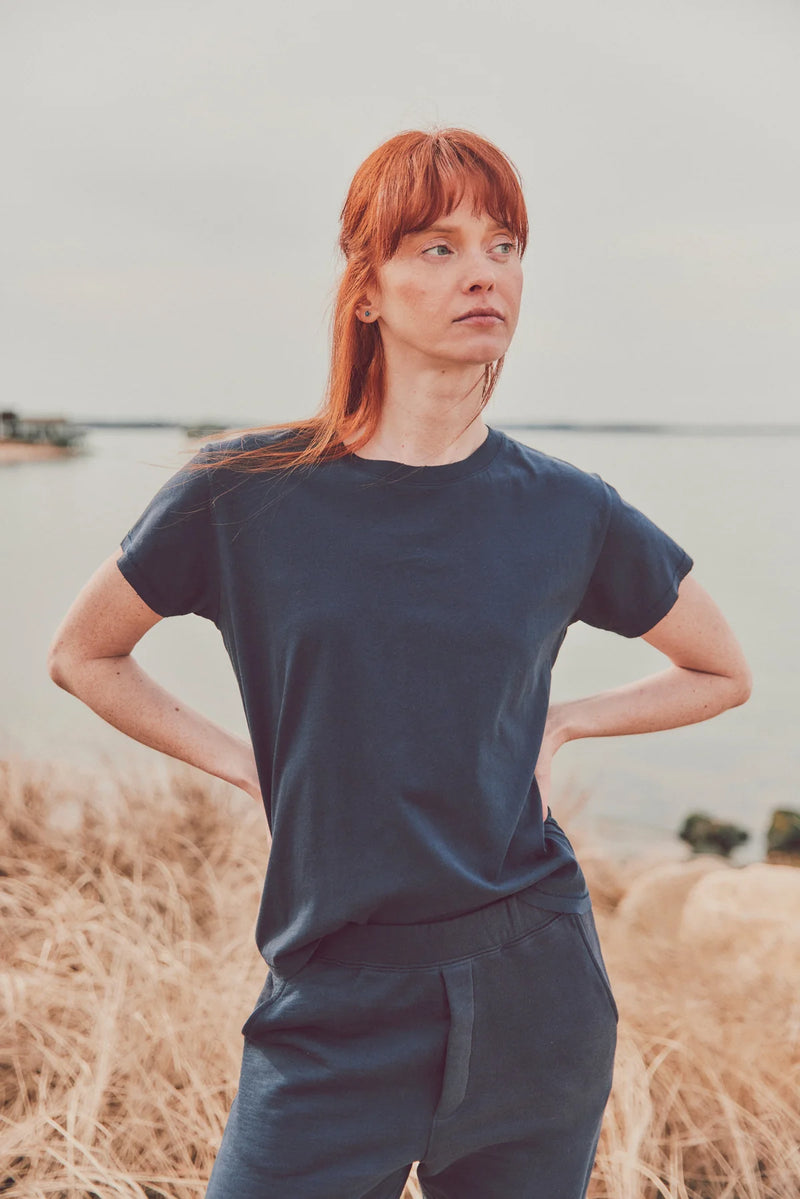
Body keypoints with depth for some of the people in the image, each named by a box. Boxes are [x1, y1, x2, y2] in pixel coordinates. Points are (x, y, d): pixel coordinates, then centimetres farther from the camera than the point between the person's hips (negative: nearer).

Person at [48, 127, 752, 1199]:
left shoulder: (570, 513, -3)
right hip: (336, 1010, -1)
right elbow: (81, 654, 8)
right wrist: (245, 765, -2)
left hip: (535, 997, 2)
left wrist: (557, 723, 1)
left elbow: (721, 674, 14)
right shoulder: (243, 495, -7)